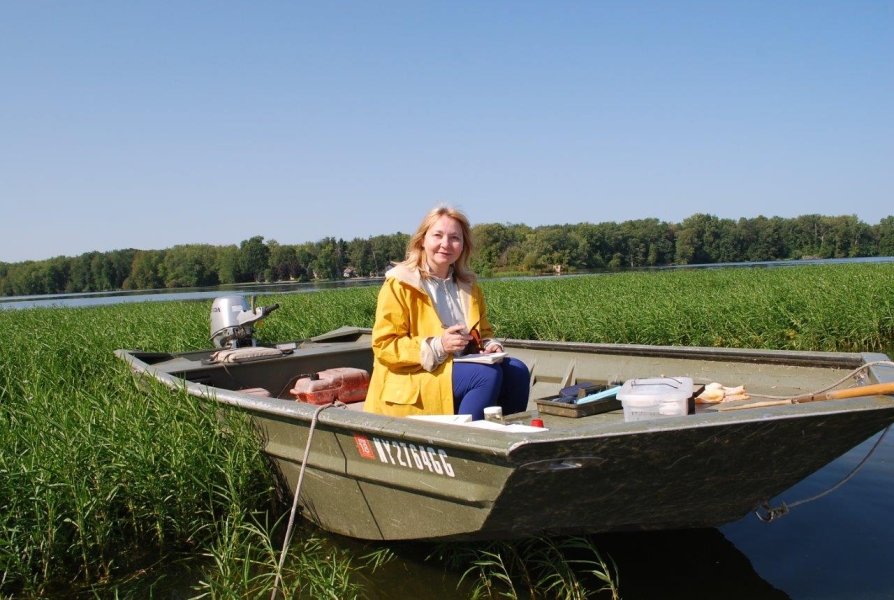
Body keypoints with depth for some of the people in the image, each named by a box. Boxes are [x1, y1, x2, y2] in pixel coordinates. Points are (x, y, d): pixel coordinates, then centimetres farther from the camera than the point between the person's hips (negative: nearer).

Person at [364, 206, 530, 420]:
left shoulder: (468, 286, 13)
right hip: (409, 382, -7)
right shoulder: (399, 285, -7)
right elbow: (383, 346, -11)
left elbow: (483, 332, 23)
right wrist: (437, 346, -23)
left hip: (459, 369, 7)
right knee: (487, 374, -27)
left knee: (516, 371, -14)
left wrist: (491, 346, -2)